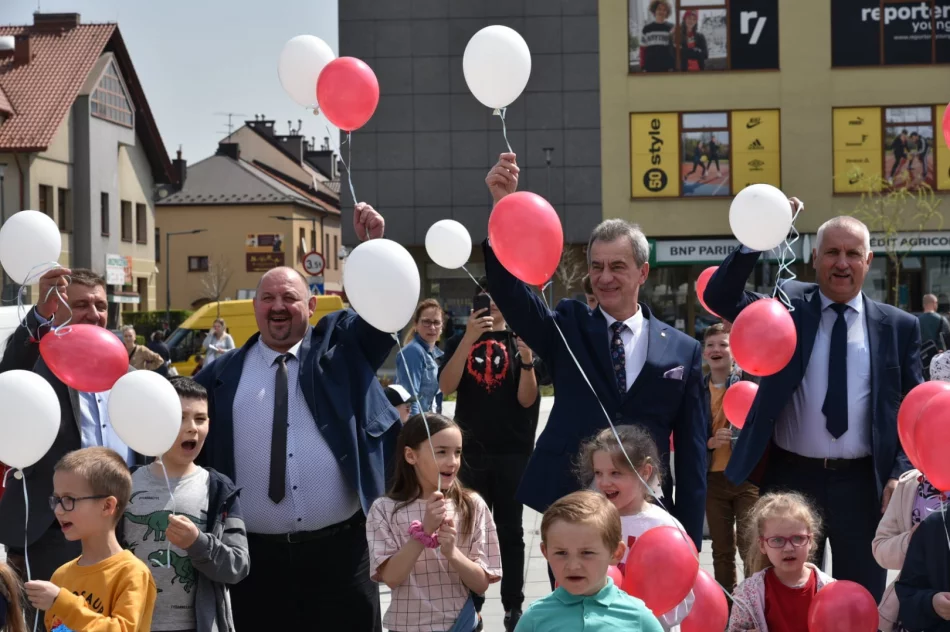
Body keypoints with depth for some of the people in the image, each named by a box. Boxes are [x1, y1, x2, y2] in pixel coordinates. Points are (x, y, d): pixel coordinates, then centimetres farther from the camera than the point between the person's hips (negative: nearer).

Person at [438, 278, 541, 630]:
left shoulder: (519, 342, 3)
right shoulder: (460, 342, 6)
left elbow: (527, 399, -5)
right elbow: (446, 386, -11)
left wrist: (526, 361, -23)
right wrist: (470, 337, -20)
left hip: (513, 452, -1)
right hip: (471, 450, 1)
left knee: (510, 530, 6)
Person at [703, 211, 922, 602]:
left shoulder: (899, 327, 4)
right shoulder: (788, 308, 2)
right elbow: (719, 298, -12)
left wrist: (902, 474, -7)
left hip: (863, 482, 1)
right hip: (791, 476, 0)